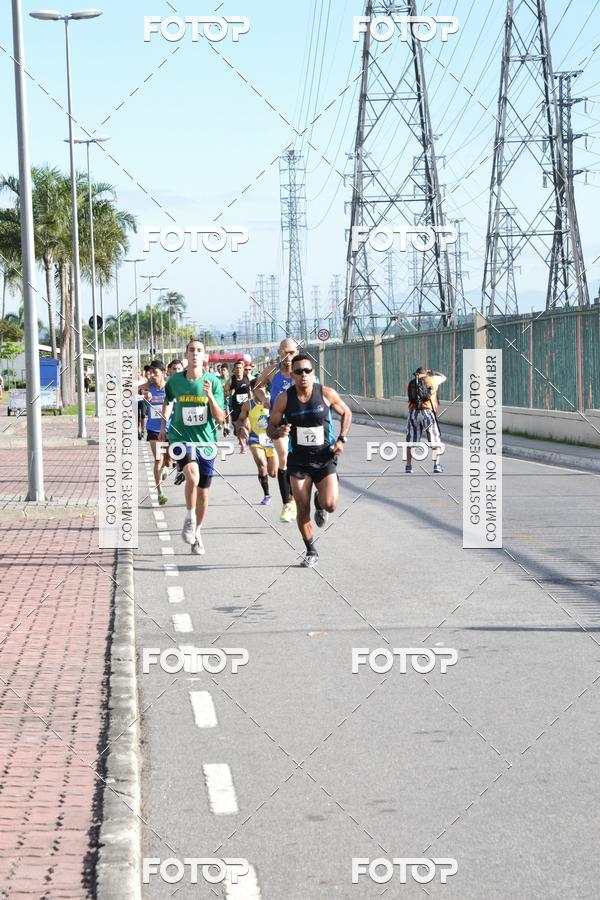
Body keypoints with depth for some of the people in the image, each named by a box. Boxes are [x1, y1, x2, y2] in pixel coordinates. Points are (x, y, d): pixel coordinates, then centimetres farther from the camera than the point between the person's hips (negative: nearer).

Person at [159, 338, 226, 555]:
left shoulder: (213, 382, -5)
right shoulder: (174, 380, -2)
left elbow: (220, 419, -8)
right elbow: (167, 400, 21)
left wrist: (210, 395, -22)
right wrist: (163, 425, 20)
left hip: (206, 441, 2)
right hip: (181, 438, -2)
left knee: (203, 491, 10)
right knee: (193, 476, -30)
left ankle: (197, 532, 32)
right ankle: (189, 518, -8)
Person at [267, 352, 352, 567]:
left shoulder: (327, 394, -8)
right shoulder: (284, 398, -7)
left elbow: (346, 413, 11)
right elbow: (271, 429, 1)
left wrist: (341, 439, -1)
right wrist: (279, 432, -23)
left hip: (325, 458, -1)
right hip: (299, 459, 1)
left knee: (330, 505, -17)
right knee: (302, 510, 0)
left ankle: (319, 502, 22)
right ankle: (311, 552, 20)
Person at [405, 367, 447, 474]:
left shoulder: (411, 382, 14)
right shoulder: (432, 379, 9)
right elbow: (443, 377, 28)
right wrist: (432, 372, 43)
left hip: (413, 412, 2)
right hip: (427, 412, -2)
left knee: (411, 441, 13)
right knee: (436, 441, 7)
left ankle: (408, 466, 12)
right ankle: (437, 465, -2)